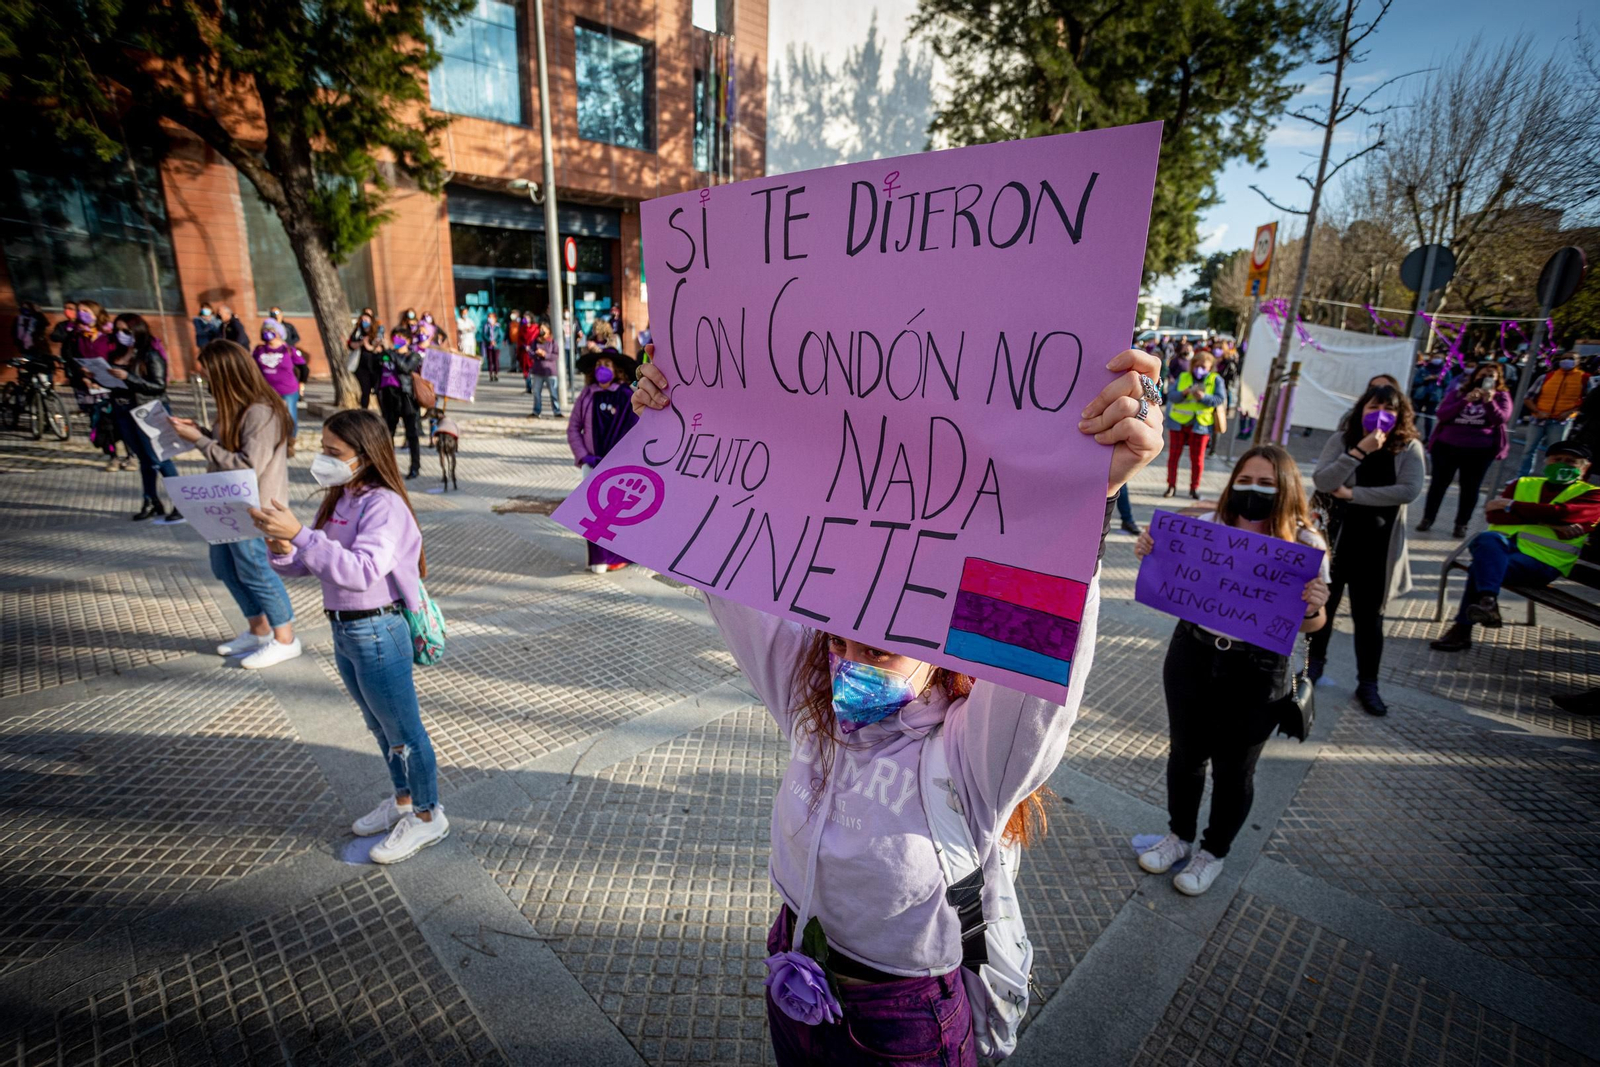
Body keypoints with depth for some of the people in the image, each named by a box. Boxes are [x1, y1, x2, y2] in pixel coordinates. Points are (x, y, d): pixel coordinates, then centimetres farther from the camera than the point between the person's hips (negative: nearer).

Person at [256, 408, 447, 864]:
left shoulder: (384, 505, -20)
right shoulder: (337, 500, 6)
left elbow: (362, 570, -34)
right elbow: (307, 563, 10)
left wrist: (299, 534, -37)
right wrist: (282, 552, -12)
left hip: (378, 631, -9)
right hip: (344, 631, 9)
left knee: (402, 729, 6)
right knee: (379, 726, 23)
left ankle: (428, 816, 24)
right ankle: (402, 800, 43)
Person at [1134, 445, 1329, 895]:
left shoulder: (1305, 545, -11)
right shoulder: (1211, 527, -6)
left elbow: (1309, 626, -3)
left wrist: (1313, 609, -25)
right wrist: (1151, 555, -15)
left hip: (1255, 673, -2)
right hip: (1192, 655, 3)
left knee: (1233, 767, 15)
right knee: (1185, 752, 18)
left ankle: (1214, 852, 41)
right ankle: (1179, 835, 44)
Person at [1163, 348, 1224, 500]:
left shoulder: (1216, 379, 2)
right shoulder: (1182, 377, 5)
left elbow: (1220, 399, -8)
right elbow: (1171, 395, -4)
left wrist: (1203, 397, -23)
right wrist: (1184, 392, -23)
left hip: (1200, 424, -1)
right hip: (1178, 422, 1)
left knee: (1197, 458, 3)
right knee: (1174, 454, 3)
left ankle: (1194, 488, 14)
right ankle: (1171, 485, 12)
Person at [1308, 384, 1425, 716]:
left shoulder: (1409, 448, -4)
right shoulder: (1341, 440, -4)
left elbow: (1409, 490, -18)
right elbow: (1322, 482, -17)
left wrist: (1352, 494, -19)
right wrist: (1360, 450, -24)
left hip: (1377, 548, 0)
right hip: (1333, 539, 1)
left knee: (1369, 617, 7)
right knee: (1323, 605, 15)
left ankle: (1368, 684, 20)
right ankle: (1315, 662, 35)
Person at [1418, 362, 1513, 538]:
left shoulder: (1501, 395, 3)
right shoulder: (1459, 391, 4)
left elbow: (1502, 419, -11)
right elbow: (1442, 414, -8)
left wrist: (1489, 401, -24)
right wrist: (1465, 401, -19)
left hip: (1480, 450, 0)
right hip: (1447, 445, 0)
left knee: (1470, 487, 5)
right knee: (1439, 483, 6)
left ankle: (1461, 524, 13)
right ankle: (1427, 518, 15)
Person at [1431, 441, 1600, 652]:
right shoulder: (1523, 483, 23)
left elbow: (1562, 513, -12)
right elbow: (1493, 514, 3)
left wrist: (1511, 505, -5)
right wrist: (1544, 521, -8)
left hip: (1542, 560, -3)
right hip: (1505, 544, 3)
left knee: (1481, 568, -32)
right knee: (1488, 538, -35)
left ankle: (1462, 628, -34)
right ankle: (1487, 601, -48)